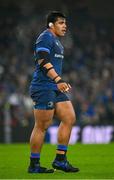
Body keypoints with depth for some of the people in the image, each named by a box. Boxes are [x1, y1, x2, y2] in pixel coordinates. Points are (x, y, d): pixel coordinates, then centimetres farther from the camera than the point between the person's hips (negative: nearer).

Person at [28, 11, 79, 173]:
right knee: (42, 126, -6)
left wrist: (61, 83, 30)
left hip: (55, 88, 10)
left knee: (70, 118, 4)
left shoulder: (56, 41, 22)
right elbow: (43, 62, -23)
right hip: (43, 88, -10)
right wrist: (58, 80, -32)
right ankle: (34, 165, 1)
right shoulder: (45, 37, -10)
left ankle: (60, 159, 9)